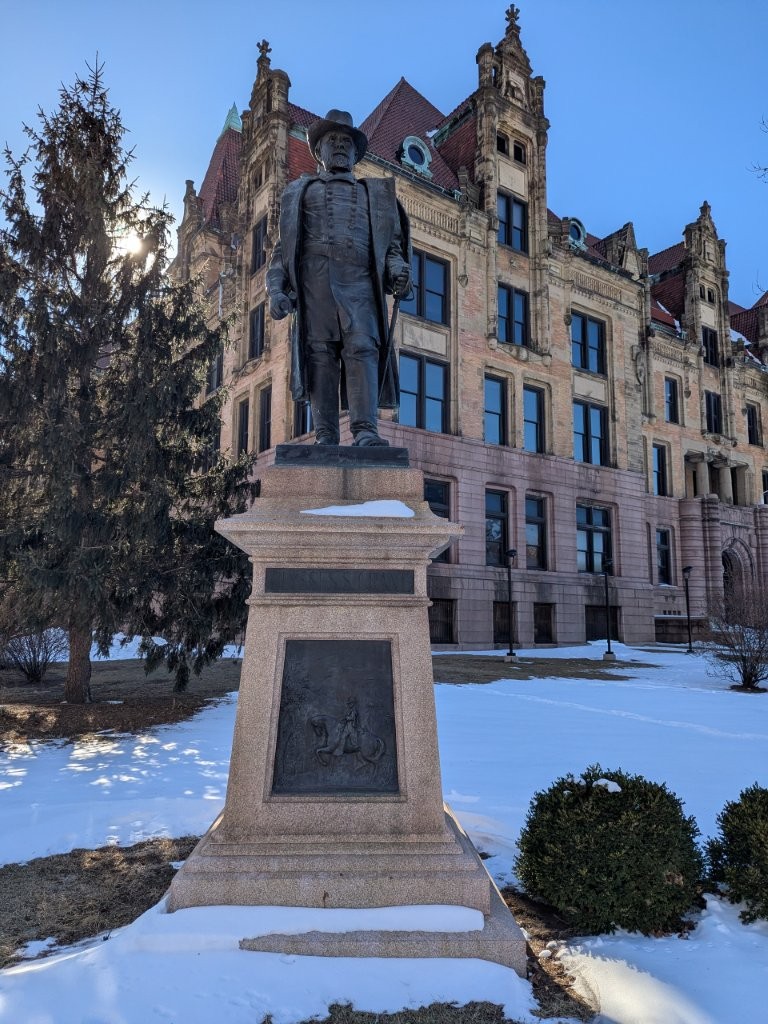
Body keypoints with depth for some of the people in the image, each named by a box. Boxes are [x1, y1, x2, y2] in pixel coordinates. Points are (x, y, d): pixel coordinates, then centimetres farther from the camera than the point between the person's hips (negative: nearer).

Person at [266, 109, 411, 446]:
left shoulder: (373, 193, 30)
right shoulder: (300, 190, 28)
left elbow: (392, 241, 20)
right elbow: (283, 247, 20)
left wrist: (397, 266, -3)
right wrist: (276, 288, 4)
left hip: (359, 281, 0)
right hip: (314, 279, 0)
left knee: (363, 348, -18)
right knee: (320, 354, -10)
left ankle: (365, 431, -26)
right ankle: (325, 436, -13)